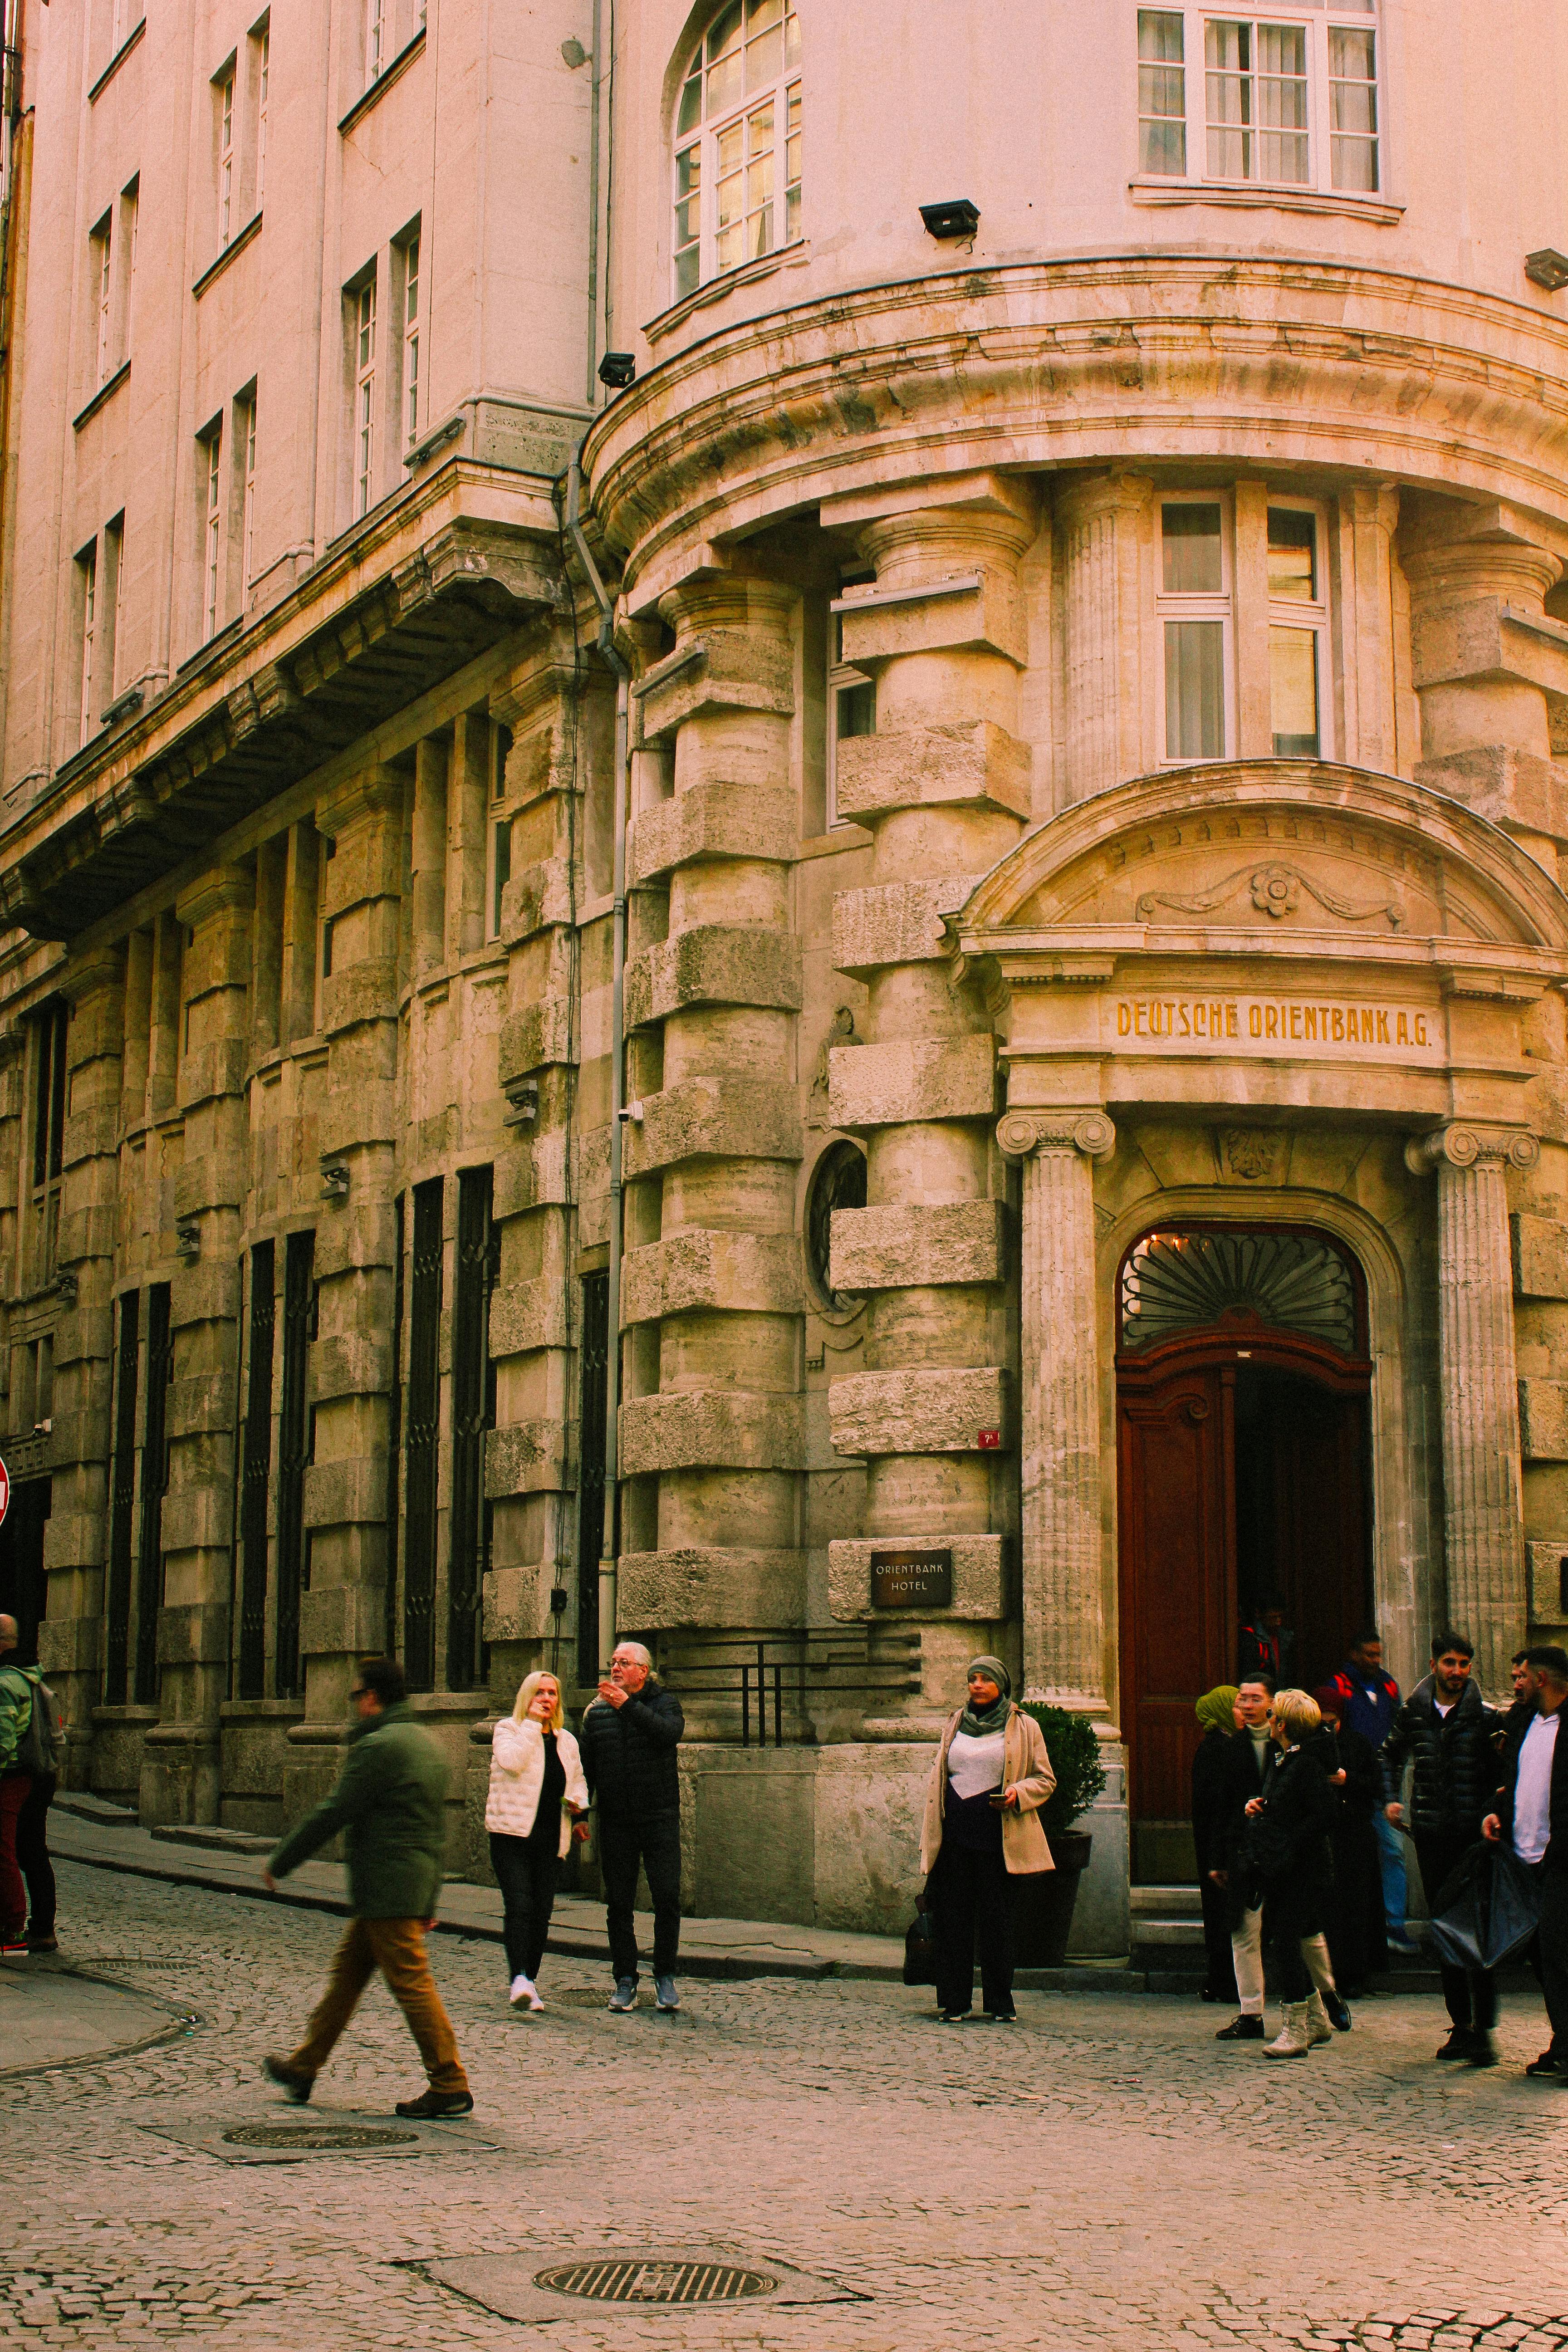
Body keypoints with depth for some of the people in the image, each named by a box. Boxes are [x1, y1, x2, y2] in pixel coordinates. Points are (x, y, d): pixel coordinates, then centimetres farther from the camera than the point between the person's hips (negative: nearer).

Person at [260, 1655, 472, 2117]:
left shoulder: (377, 1746, -14)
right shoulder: (426, 1744, 16)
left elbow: (333, 1813, -13)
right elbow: (436, 1827, 20)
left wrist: (279, 1863, -3)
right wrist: (429, 1902, 24)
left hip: (386, 1885, -10)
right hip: (414, 1885, 10)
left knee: (411, 1983, -6)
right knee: (347, 1972, 17)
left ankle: (450, 2087, -5)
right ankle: (304, 2069, 26)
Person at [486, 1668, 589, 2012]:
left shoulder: (567, 1741, 16)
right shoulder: (508, 1730, 1)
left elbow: (578, 1781, 28)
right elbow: (512, 1761, -19)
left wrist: (577, 1804, 7)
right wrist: (532, 1723, -14)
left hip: (550, 1839, 5)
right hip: (512, 1833, -5)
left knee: (542, 1912, 4)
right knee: (519, 1906, -18)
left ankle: (530, 1982, 13)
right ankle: (519, 1980, -27)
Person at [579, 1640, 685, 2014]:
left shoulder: (664, 1704, 3)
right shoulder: (597, 1712, 10)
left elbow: (670, 1733, -20)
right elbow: (585, 1767, 14)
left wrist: (628, 1705, -22)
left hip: (660, 1819, -2)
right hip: (615, 1823, 3)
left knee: (667, 1899, -5)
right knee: (619, 1905, 4)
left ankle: (665, 1979, 8)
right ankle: (625, 1982, 12)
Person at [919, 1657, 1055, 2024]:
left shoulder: (1024, 1728, 5)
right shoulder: (956, 1723, 14)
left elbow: (1045, 1780, 6)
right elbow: (938, 1779, 18)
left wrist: (1018, 1794, -15)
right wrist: (930, 1836, 11)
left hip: (998, 1838, -3)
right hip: (955, 1835, 3)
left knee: (997, 1922, 0)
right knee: (953, 1920, 1)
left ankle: (1000, 2003, 9)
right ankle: (955, 2001, 8)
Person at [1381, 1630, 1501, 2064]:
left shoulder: (1485, 1717, -3)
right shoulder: (1414, 1713, 6)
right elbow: (1391, 1755, 24)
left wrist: (1494, 1813, -15)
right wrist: (1391, 1799, 13)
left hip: (1475, 1836, -3)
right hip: (1431, 1835, 4)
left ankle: (1483, 2029, -5)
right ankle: (1460, 2024, 17)